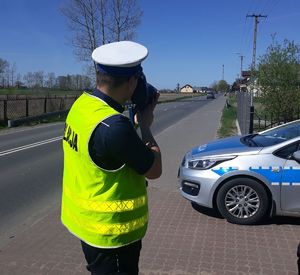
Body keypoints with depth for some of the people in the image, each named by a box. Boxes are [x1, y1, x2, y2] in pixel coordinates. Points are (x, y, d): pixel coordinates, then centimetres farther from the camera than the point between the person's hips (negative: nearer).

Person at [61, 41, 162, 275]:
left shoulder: (82, 103, -5)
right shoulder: (114, 126, -32)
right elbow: (154, 170, -18)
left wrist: (136, 122, -3)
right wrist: (145, 125, -8)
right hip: (110, 231, -8)